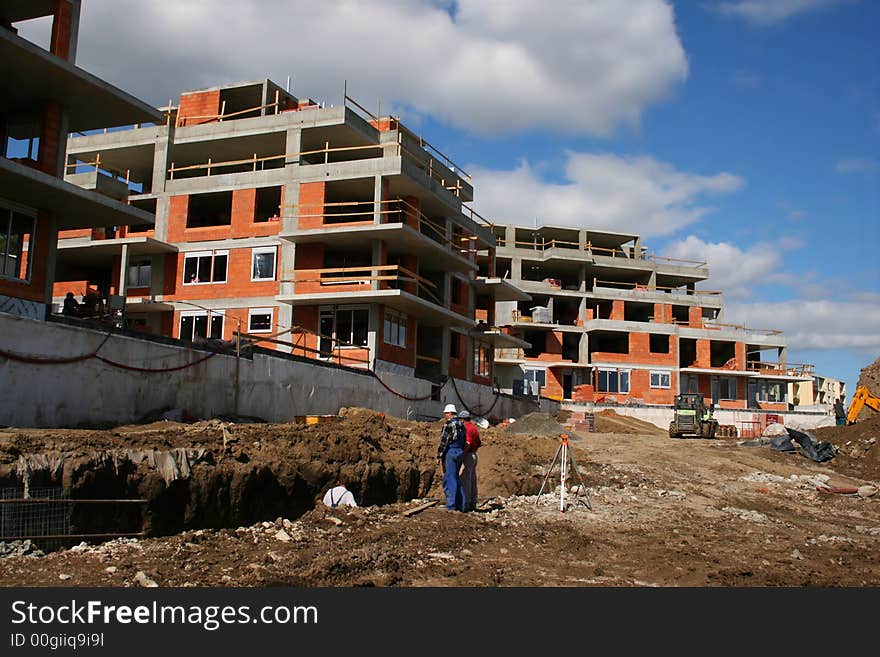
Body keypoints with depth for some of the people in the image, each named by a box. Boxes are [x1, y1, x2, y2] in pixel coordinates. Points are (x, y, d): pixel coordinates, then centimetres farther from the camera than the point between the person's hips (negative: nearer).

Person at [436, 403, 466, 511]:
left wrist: (439, 456, -11)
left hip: (450, 453, -9)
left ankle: (451, 505, -7)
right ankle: (461, 505, 14)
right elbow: (464, 441, 17)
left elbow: (443, 441, -15)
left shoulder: (449, 424, -12)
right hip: (460, 453, 9)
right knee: (456, 478, 14)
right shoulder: (461, 424, 15)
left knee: (449, 479, -6)